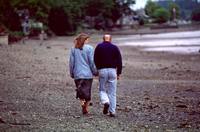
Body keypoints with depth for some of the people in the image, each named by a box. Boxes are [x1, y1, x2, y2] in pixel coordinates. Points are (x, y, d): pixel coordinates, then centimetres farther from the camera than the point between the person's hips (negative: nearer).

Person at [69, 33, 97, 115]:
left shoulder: (74, 49, 4)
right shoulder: (89, 48, -5)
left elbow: (71, 62, 6)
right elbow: (91, 62, -6)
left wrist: (72, 74, 14)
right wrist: (95, 72, 5)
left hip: (77, 74, 2)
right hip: (88, 74, -2)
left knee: (80, 90, 8)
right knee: (87, 91, 7)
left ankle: (82, 102, -17)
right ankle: (86, 108, 6)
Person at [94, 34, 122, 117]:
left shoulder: (99, 47, 3)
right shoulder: (115, 48, 6)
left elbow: (95, 60, -1)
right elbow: (119, 61, 3)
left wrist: (96, 71, 7)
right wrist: (118, 73, 8)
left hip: (102, 70, -1)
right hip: (112, 70, 1)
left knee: (102, 90, 12)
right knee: (112, 92, 5)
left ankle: (105, 102, -17)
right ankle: (112, 111, 2)